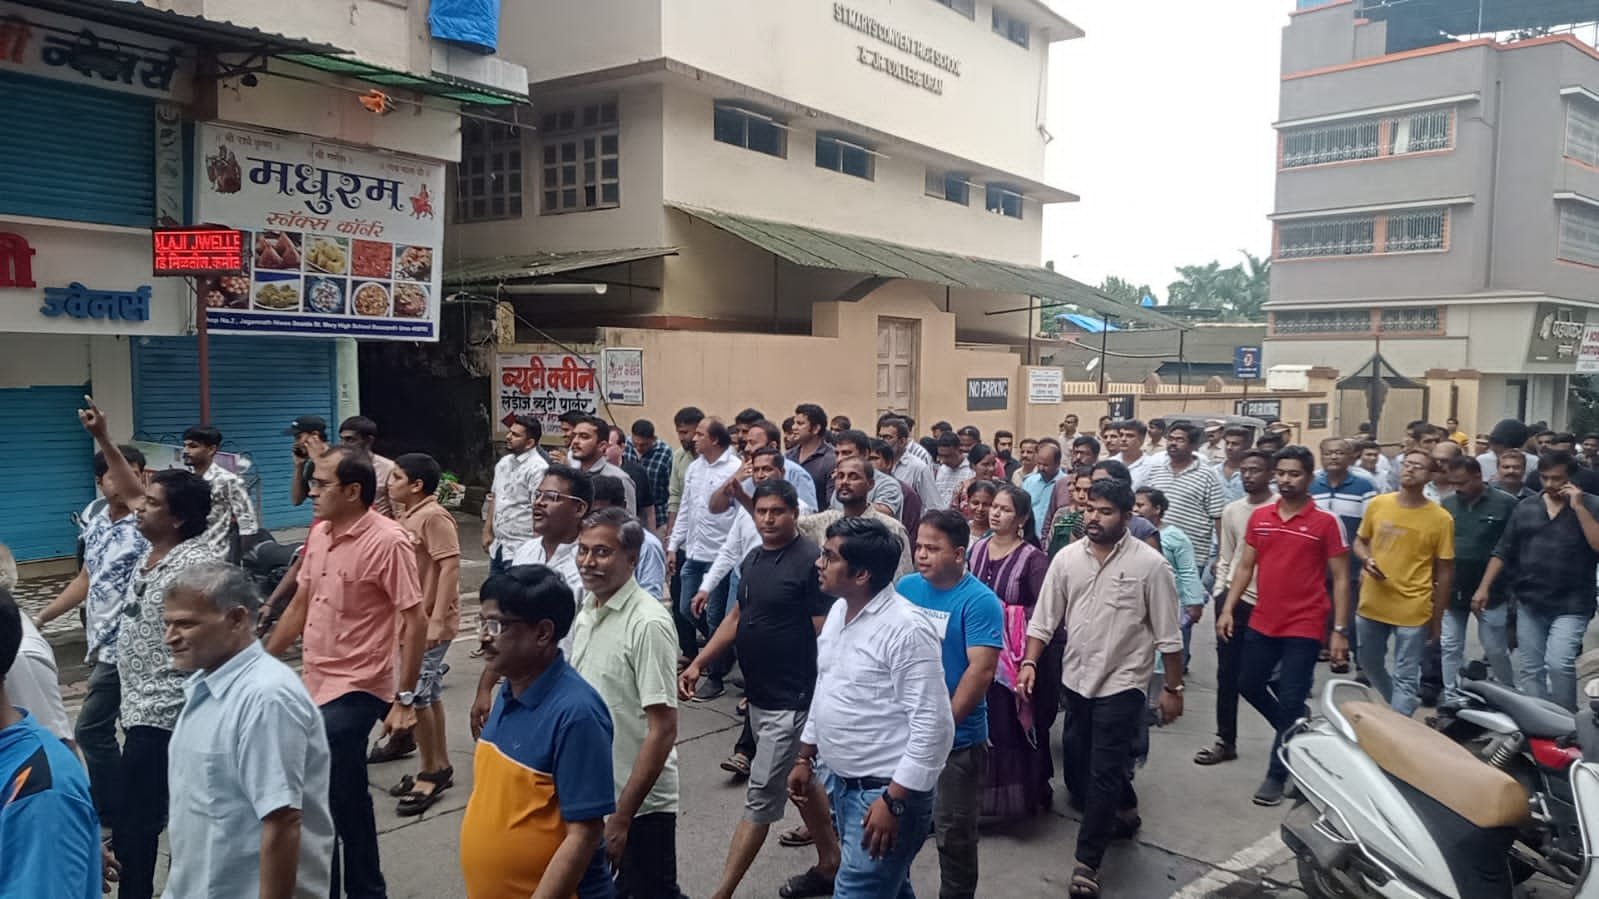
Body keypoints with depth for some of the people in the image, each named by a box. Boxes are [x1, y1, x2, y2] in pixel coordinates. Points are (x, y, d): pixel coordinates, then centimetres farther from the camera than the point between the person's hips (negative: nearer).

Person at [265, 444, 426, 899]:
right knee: (344, 803, 16)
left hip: (355, 690, -7)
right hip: (316, 685, 8)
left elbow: (416, 621, -18)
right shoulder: (319, 533, 6)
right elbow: (300, 606, 17)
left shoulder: (388, 542, -18)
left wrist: (404, 699, -18)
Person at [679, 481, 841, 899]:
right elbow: (736, 617, 16)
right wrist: (697, 664, 8)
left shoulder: (810, 561, -17)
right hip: (759, 697, 9)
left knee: (760, 798, -2)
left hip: (792, 702, -8)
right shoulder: (752, 559, 8)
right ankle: (830, 864, 38)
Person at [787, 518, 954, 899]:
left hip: (884, 791, -8)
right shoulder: (838, 611, 5)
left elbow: (933, 727, -23)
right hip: (842, 783, 8)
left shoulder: (906, 629, -22)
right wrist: (804, 757, 18)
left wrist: (894, 801, -22)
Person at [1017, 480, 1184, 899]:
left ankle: (1087, 861, 7)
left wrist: (1173, 688, -6)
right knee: (1078, 762, 18)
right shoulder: (1066, 557, -2)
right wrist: (1029, 662, -10)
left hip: (1122, 681, -5)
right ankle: (1123, 809, 45)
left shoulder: (1149, 563, -13)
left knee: (1103, 772, -4)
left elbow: (1168, 634, -8)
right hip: (1076, 677, 5)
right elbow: (1044, 619, 1)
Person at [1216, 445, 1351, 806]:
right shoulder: (1259, 517, 4)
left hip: (1304, 628, -5)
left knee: (1291, 701, 0)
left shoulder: (1326, 522, -8)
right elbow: (1245, 566, 9)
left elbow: (1340, 580, -6)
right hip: (1262, 623, 5)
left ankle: (1276, 774, 16)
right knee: (1249, 685, 16)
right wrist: (1228, 609, 1)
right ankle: (1295, 733, 41)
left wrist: (1340, 630, -10)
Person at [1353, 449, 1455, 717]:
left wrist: (1437, 619, -1)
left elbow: (1445, 572, -2)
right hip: (1372, 605, 4)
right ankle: (1400, 706, 44)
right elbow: (1359, 541, 13)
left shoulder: (1440, 518, -9)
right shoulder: (1377, 504, -1)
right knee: (1369, 663, 20)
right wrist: (1366, 560, -11)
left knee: (1406, 678, 2)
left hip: (1413, 611, -4)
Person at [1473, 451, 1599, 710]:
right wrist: (1484, 588, 3)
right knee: (1529, 670, 7)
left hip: (1570, 605, -4)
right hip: (1529, 603, 4)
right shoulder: (1525, 507, 8)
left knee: (1559, 664, -17)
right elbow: (1503, 551, 10)